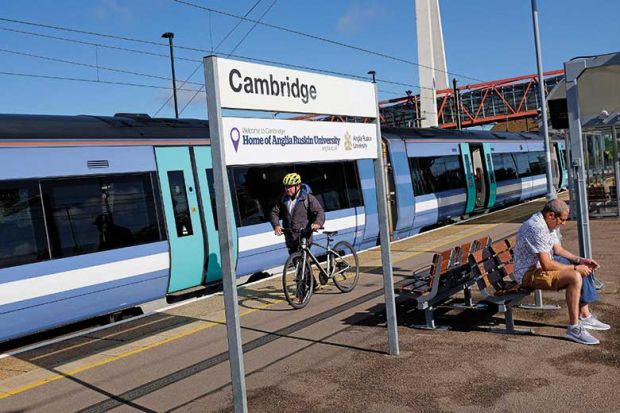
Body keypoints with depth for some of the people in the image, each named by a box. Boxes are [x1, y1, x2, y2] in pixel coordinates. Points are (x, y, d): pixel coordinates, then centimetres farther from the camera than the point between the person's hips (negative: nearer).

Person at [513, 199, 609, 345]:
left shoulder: (548, 224, 8)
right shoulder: (536, 228, -26)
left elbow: (558, 249, 17)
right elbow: (546, 265, -28)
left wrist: (580, 260, 4)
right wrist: (575, 267, -18)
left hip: (540, 267, 11)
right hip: (529, 273, -11)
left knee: (582, 271, 13)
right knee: (574, 277, -26)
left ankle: (585, 317, 15)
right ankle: (574, 328, -19)